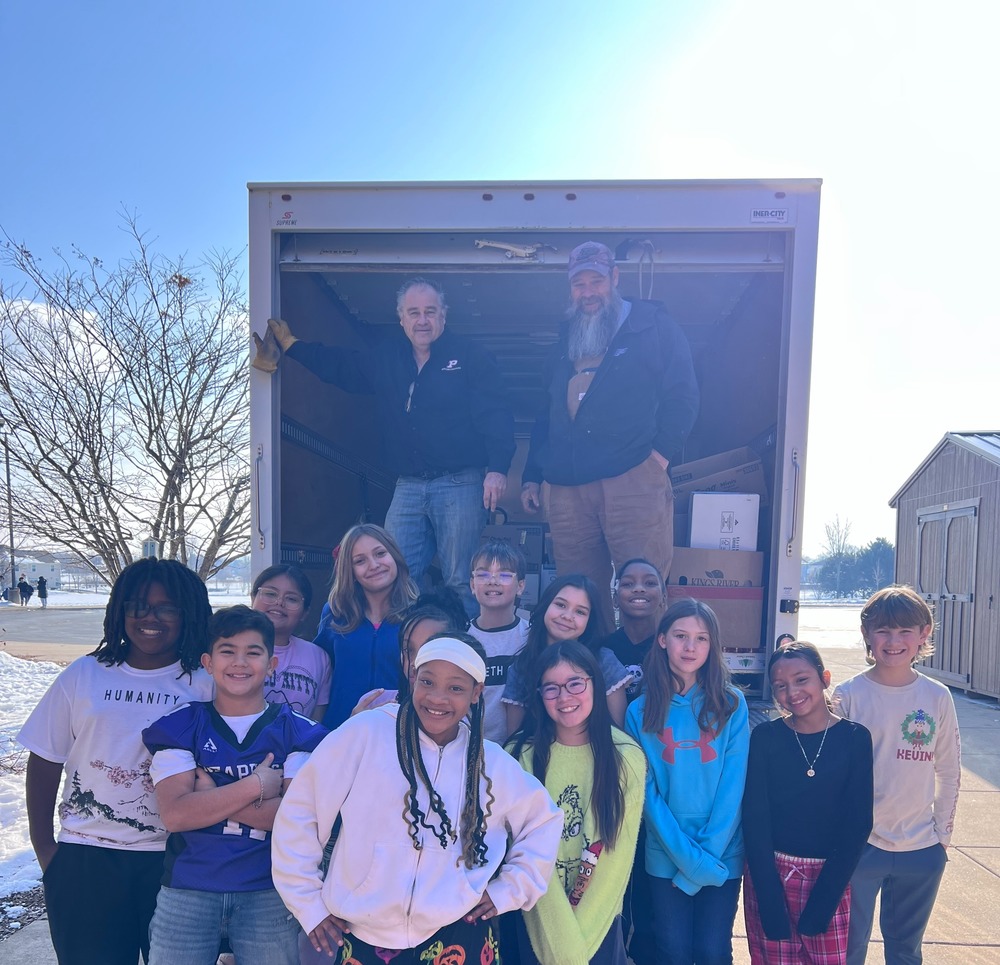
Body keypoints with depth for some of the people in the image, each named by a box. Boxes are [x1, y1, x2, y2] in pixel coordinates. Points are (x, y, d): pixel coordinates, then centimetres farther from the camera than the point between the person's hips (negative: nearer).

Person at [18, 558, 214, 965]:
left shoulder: (204, 684, -5)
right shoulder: (84, 675, 0)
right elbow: (45, 762, 5)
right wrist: (43, 846, 4)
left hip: (174, 859, -1)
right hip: (85, 859, 1)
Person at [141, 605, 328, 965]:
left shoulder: (298, 732, -2)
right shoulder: (179, 726, 0)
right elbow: (174, 814, -11)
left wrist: (209, 795, -15)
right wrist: (256, 785, -14)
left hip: (269, 894, 0)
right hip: (187, 890, 1)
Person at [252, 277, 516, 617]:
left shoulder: (471, 356, 0)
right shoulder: (384, 359, 14)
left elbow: (496, 415, -7)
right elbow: (342, 367, 30)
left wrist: (497, 469, -19)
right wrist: (290, 345, 30)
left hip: (460, 484, -5)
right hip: (408, 486, 5)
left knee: (461, 583, -1)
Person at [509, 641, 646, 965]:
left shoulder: (628, 758, -11)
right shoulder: (521, 758, -13)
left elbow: (619, 856, -9)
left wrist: (580, 938, -12)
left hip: (601, 922, 0)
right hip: (538, 923, 0)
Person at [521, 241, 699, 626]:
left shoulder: (654, 329, 9)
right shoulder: (565, 343, 24)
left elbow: (683, 397, 3)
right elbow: (547, 415, 26)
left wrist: (660, 454, -8)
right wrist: (531, 476, 19)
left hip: (633, 479, -4)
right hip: (567, 487, 5)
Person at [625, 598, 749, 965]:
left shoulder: (731, 704, -4)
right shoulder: (641, 711, -3)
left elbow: (734, 783, -6)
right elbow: (647, 790, -5)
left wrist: (709, 851, -12)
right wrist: (689, 856, -11)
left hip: (723, 855, 0)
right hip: (666, 858, 0)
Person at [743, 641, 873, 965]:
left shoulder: (855, 738, -5)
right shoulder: (765, 737, -6)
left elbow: (857, 824, -6)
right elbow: (755, 818, -7)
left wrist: (822, 902, -10)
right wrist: (771, 902, -14)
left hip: (830, 876, 0)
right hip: (770, 873, 0)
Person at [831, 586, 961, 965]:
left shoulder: (938, 697, -3)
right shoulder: (848, 695, -10)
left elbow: (948, 772, 6)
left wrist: (942, 834, 5)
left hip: (920, 849, 2)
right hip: (858, 845, -2)